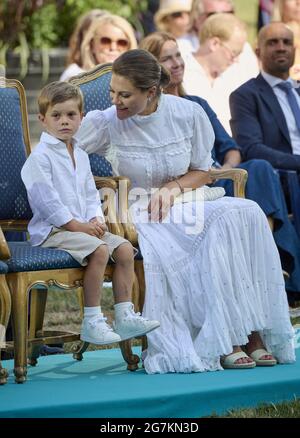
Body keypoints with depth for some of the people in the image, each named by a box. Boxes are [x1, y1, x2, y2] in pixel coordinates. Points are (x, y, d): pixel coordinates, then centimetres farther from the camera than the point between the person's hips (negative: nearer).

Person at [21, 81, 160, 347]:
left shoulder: (81, 156, 18)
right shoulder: (41, 156, -9)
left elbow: (91, 195, 20)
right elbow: (45, 198, -16)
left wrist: (96, 220, -1)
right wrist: (76, 225, -17)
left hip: (84, 227, 8)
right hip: (52, 230, -8)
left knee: (125, 249, -7)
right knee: (99, 251, -29)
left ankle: (124, 316, -3)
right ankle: (91, 323, -24)